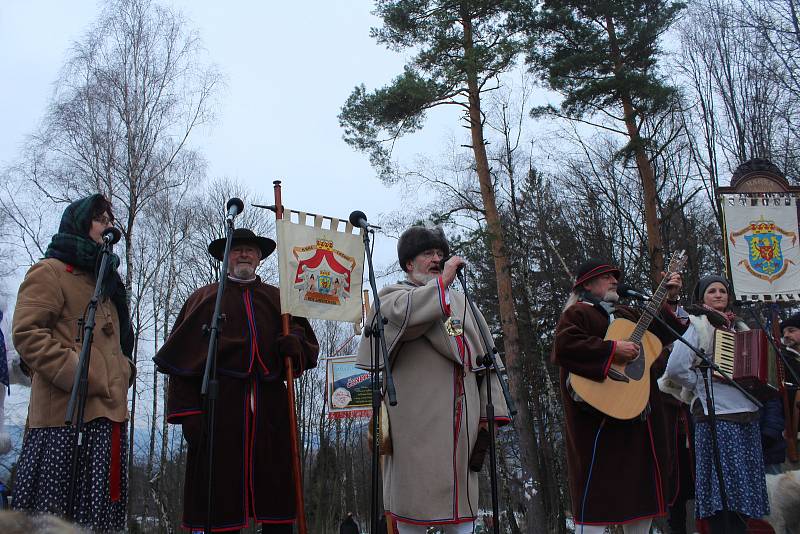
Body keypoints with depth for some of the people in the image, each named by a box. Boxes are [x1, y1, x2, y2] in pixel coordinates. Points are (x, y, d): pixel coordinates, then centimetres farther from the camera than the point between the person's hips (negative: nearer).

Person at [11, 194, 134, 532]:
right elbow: (26, 333, -11)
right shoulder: (50, 272, 1)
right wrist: (80, 376, -18)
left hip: (107, 414, 8)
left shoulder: (105, 280, 26)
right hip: (67, 414, -8)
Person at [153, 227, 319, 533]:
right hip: (219, 405, -2)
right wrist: (187, 411, -8)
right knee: (219, 500, -5)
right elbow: (182, 358, 4)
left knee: (276, 499, 0)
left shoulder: (279, 299, 21)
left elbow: (310, 348, 19)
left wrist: (296, 345, -6)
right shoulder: (204, 298, 14)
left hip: (270, 408, 2)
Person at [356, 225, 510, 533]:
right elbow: (401, 312, -17)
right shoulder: (394, 294, 11)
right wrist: (443, 281, -7)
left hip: (462, 419, 5)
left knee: (461, 495, 4)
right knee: (416, 497, -5)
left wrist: (489, 412, 9)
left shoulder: (461, 303, 24)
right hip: (417, 420, -4)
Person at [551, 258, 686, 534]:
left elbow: (660, 335, 26)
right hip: (599, 417, -9)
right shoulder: (578, 312, -4)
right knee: (598, 489, -8)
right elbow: (564, 345, -21)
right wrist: (613, 349, -21)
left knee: (641, 485, 13)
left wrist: (669, 300, 14)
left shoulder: (626, 314, 23)